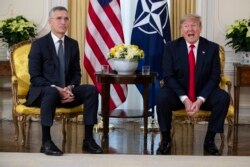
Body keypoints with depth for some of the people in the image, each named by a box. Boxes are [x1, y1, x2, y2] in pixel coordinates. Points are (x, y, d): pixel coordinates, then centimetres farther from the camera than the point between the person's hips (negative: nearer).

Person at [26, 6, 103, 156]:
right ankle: (46, 142, -32)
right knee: (51, 92, -40)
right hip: (42, 91, -5)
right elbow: (35, 77, -11)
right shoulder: (39, 44, -7)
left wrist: (70, 88, -13)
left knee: (91, 89, -20)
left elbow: (76, 73, 9)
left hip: (66, 92, 5)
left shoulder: (73, 44, 9)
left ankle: (88, 139, -18)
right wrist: (56, 89, -24)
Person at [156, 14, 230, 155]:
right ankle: (166, 140, -10)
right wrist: (185, 99, -22)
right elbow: (168, 76, -9)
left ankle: (209, 141, -10)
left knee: (223, 97, -27)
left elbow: (215, 77, -5)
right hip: (178, 94, -1)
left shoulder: (212, 47, -2)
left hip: (203, 95, 1)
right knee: (162, 97, -32)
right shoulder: (171, 47, -4)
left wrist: (200, 100, -20)